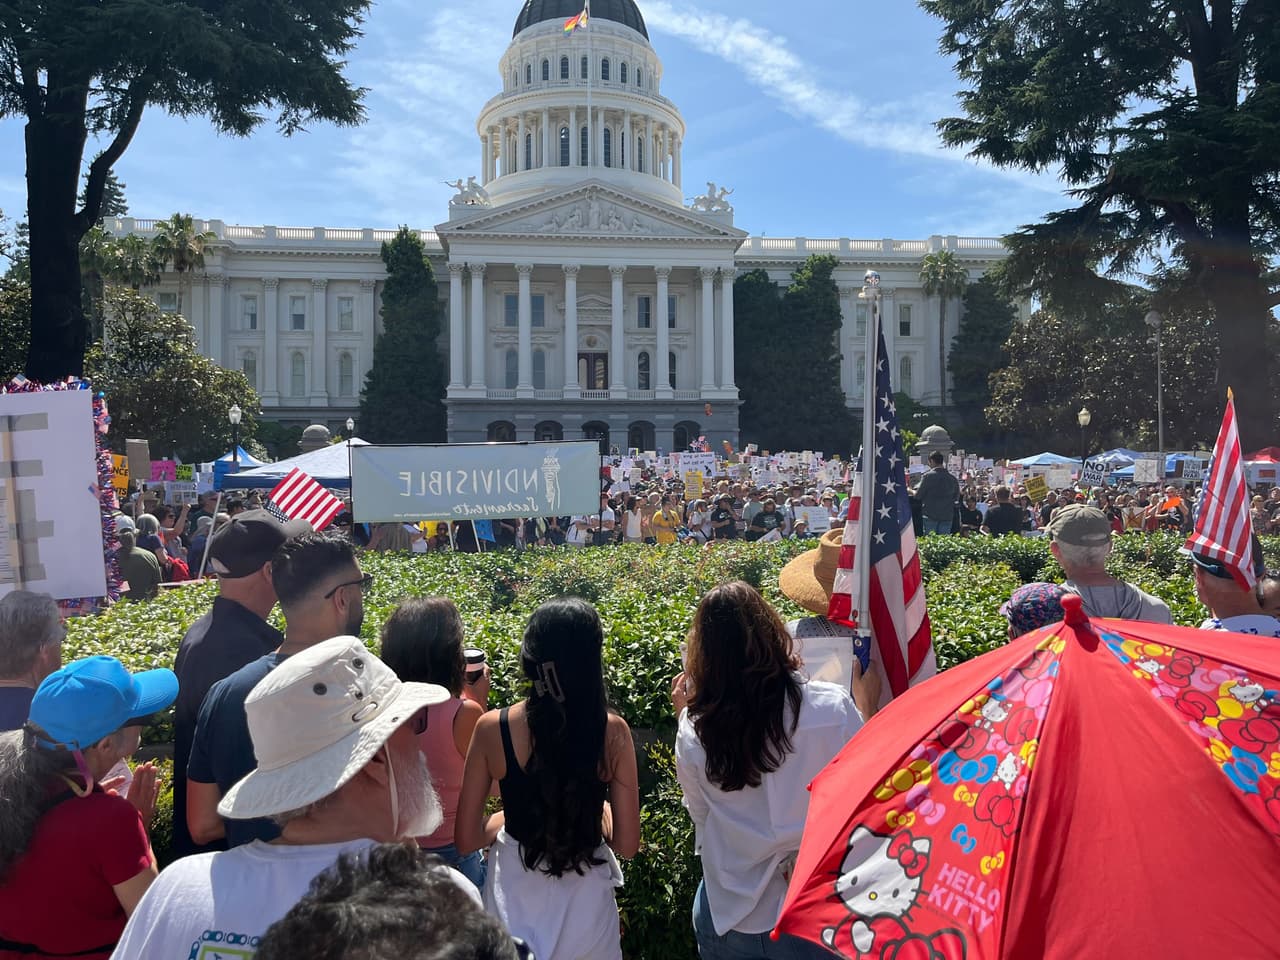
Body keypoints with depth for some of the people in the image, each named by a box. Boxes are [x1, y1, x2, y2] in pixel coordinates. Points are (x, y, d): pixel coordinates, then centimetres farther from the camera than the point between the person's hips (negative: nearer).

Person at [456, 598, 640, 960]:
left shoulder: (492, 728, -17)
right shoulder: (613, 732, -18)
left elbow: (466, 840, -9)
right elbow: (627, 843, -12)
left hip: (514, 897, 1)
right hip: (585, 898, 0)